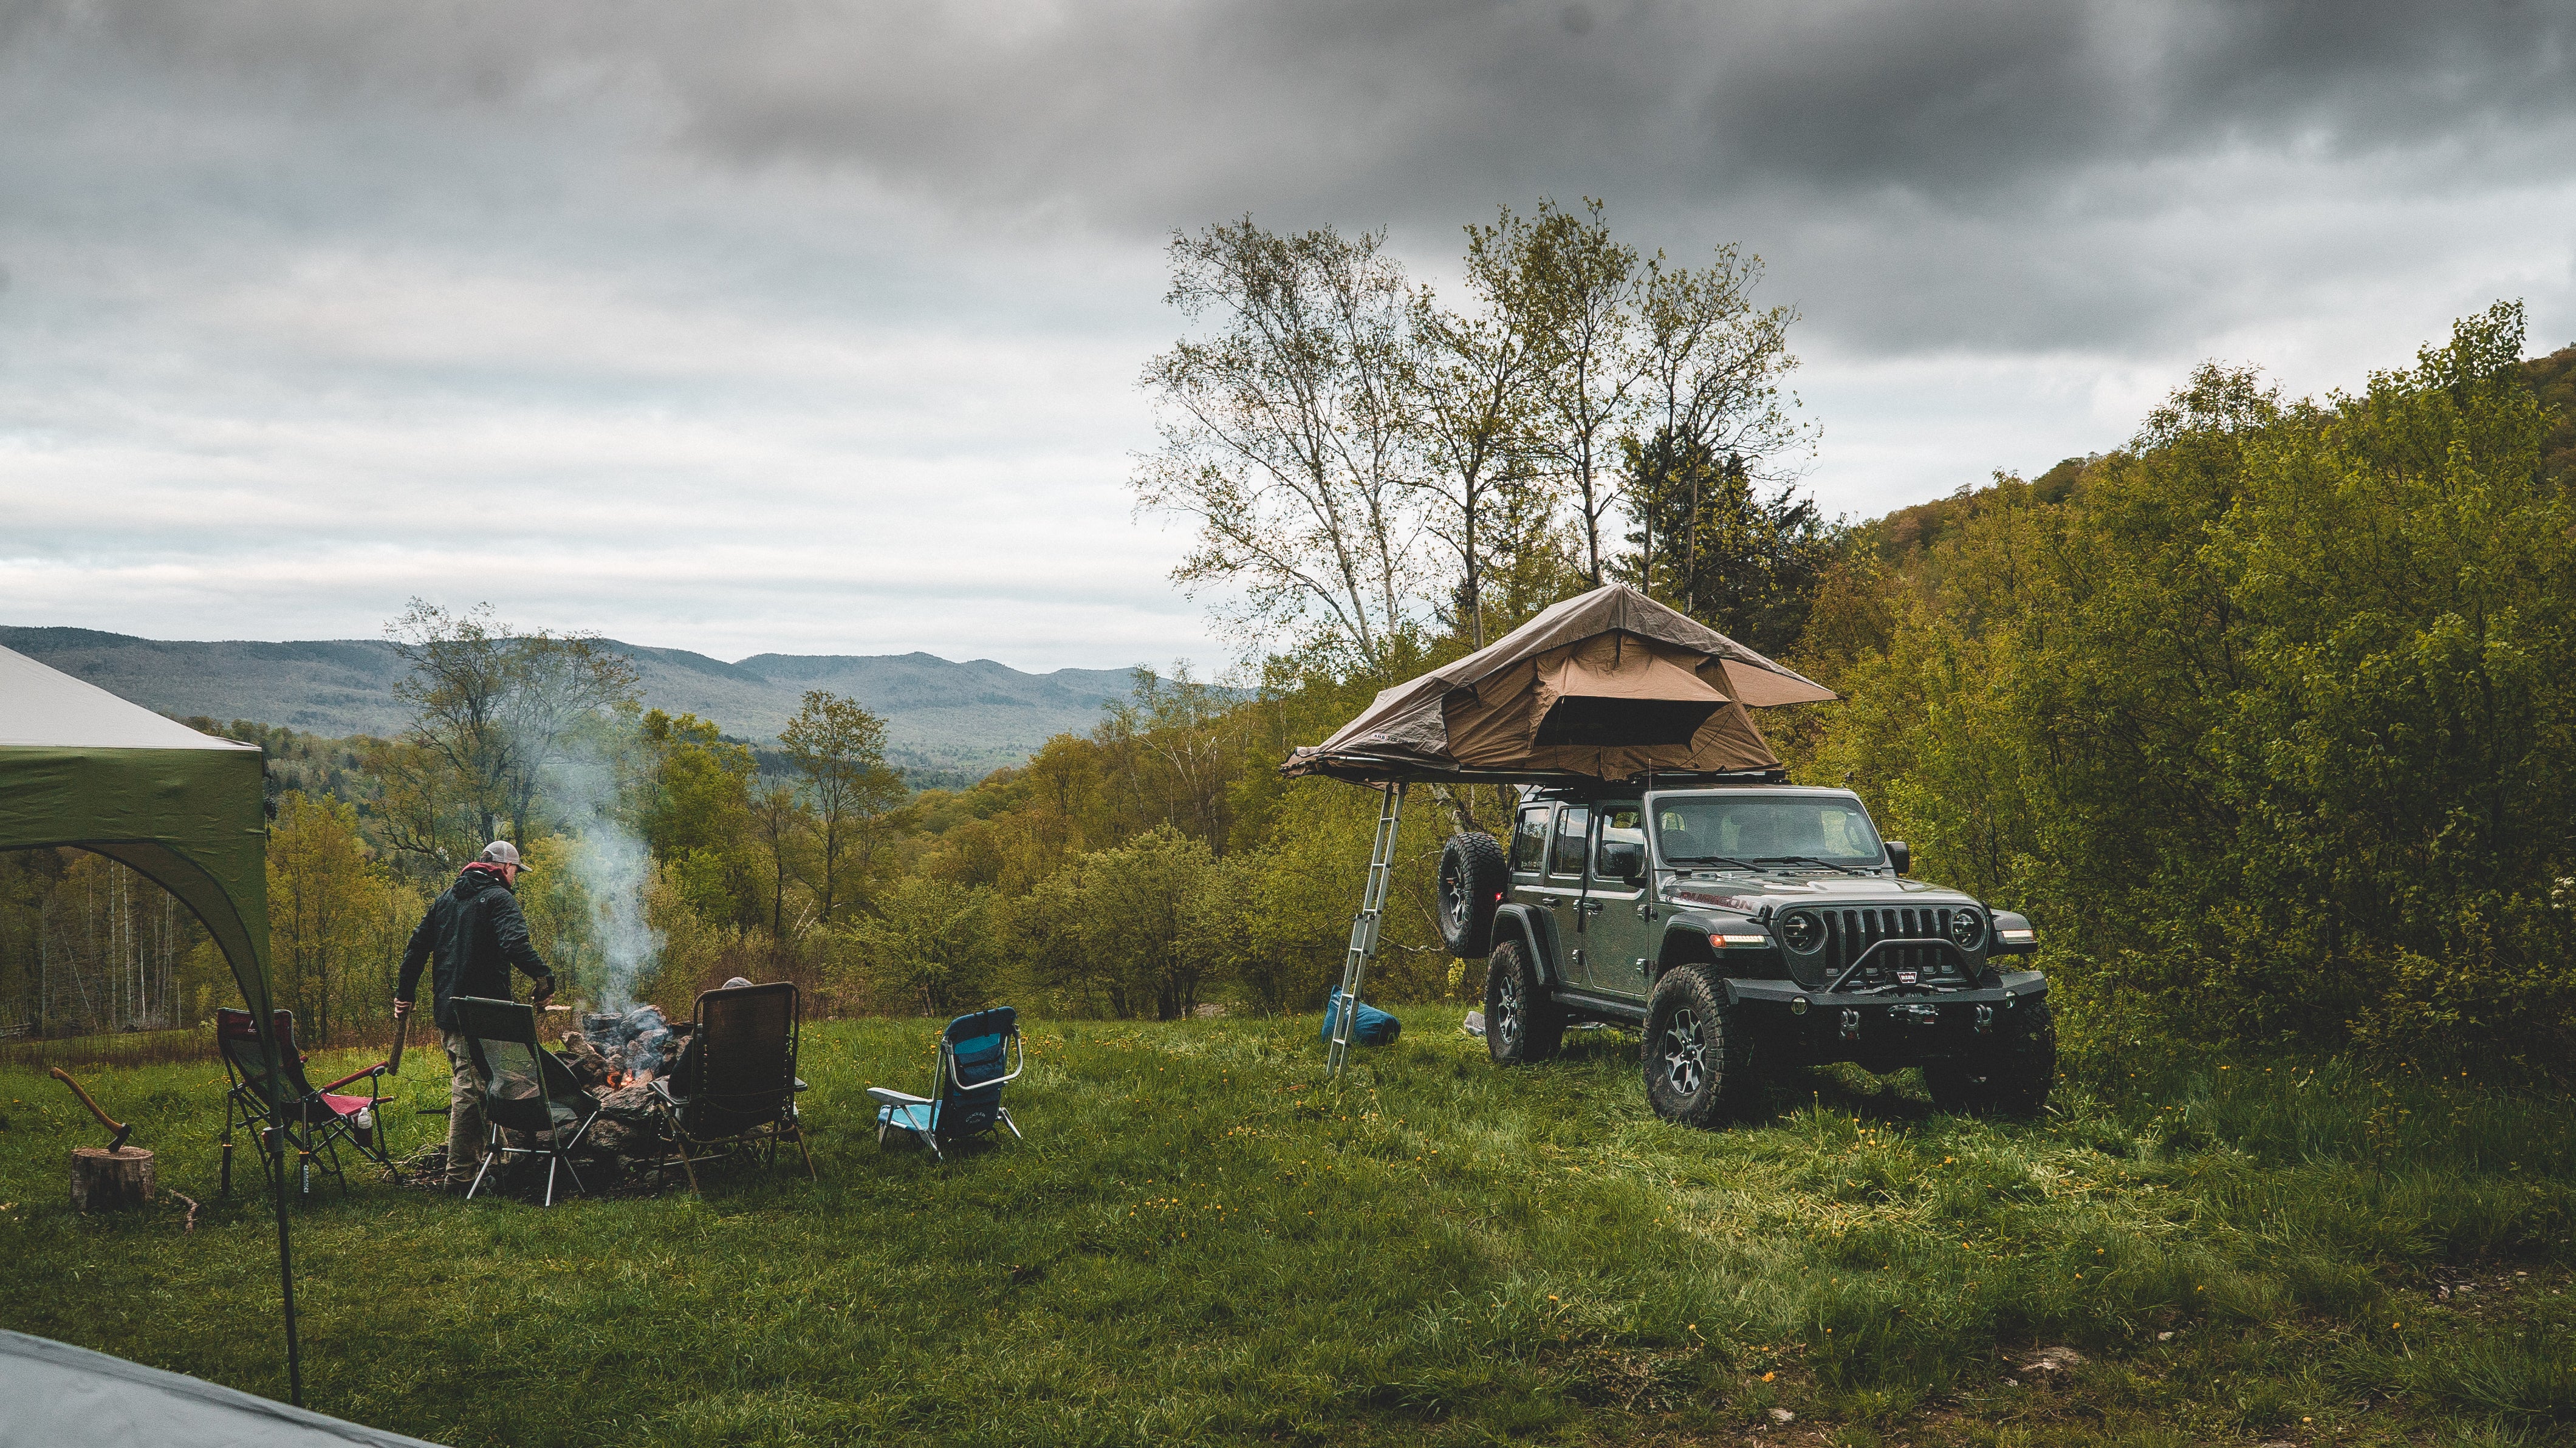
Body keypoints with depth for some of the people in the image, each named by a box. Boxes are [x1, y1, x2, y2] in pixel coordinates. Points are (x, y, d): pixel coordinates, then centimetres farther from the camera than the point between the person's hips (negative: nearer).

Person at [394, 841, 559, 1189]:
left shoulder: (447, 898, 18)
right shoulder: (499, 898, -7)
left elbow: (417, 947, 19)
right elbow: (515, 944, -26)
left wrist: (404, 994, 23)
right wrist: (544, 976, -27)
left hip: (446, 1009, 8)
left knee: (464, 1084, 19)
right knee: (470, 1090, -6)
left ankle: (472, 1160, 26)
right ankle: (459, 1173, -5)